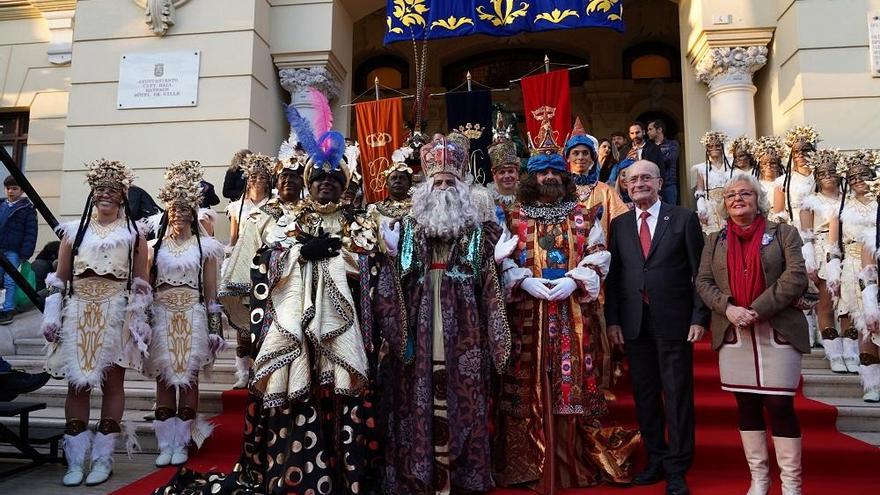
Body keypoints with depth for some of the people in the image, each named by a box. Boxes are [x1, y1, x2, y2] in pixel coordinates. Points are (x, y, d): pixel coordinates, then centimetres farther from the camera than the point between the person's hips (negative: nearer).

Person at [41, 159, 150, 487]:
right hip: (78, 313, 2)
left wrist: (140, 320, -1)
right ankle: (75, 460, 9)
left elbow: (141, 284, 5)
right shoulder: (74, 229, 13)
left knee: (112, 382, 0)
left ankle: (102, 458, 9)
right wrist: (52, 314, 3)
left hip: (116, 314, -2)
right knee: (77, 384, 1)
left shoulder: (133, 232, 8)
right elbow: (59, 279, 12)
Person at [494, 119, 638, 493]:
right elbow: (502, 261, 3)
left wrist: (573, 280, -13)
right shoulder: (515, 217, 7)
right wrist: (524, 280, -13)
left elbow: (598, 258, 3)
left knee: (575, 385, 4)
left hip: (574, 313, 0)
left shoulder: (583, 216, 8)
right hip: (529, 314, 0)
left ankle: (578, 463, 18)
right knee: (530, 388, 3)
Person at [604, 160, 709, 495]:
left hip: (673, 322, -3)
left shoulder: (684, 219, 2)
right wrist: (612, 320, 2)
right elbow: (613, 275, 8)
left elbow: (699, 272, 0)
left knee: (678, 395, 3)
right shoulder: (619, 225, 10)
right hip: (634, 324, 3)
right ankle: (655, 460, 25)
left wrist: (699, 317, -7)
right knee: (644, 395, 11)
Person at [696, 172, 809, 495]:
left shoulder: (783, 233, 4)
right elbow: (703, 282, 4)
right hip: (733, 334, 3)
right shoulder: (714, 241, 12)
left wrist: (757, 310, -16)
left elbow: (796, 277, -7)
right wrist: (728, 308, -14)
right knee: (747, 407, 8)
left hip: (778, 332, -2)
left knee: (780, 406, -3)